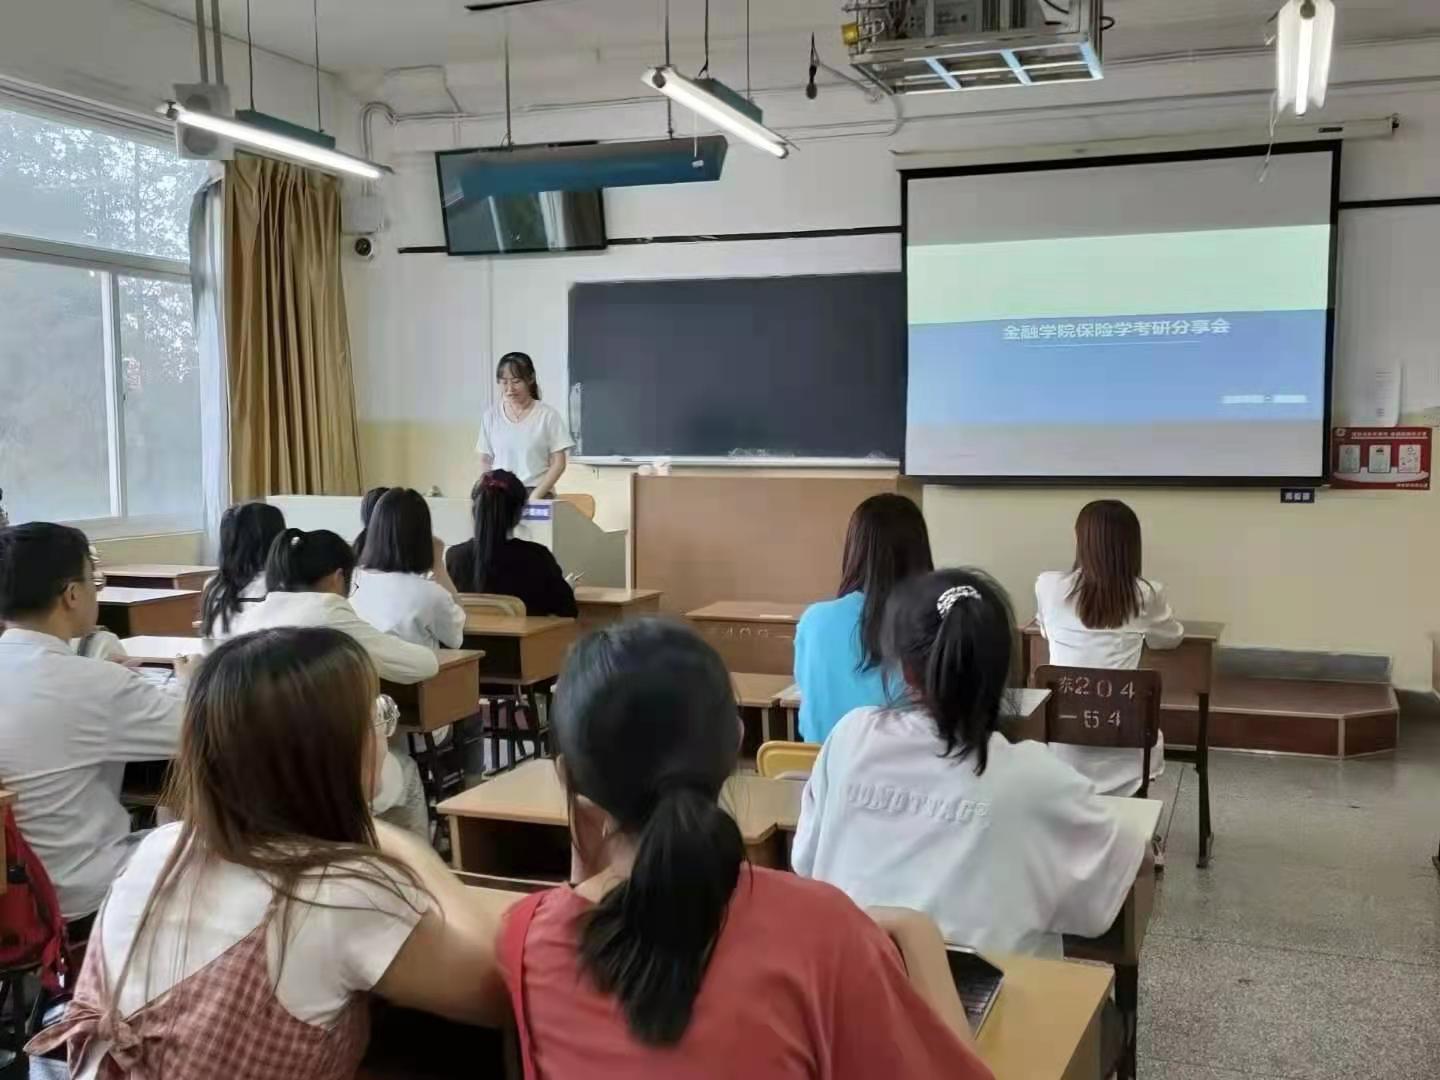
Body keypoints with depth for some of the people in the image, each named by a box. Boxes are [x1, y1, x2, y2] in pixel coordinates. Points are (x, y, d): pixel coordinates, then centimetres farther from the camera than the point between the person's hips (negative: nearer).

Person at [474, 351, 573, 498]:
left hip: (538, 495, -2)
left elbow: (558, 463, 0)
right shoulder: (491, 415, 8)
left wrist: (535, 496, -9)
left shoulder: (547, 415, -1)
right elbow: (485, 461, 13)